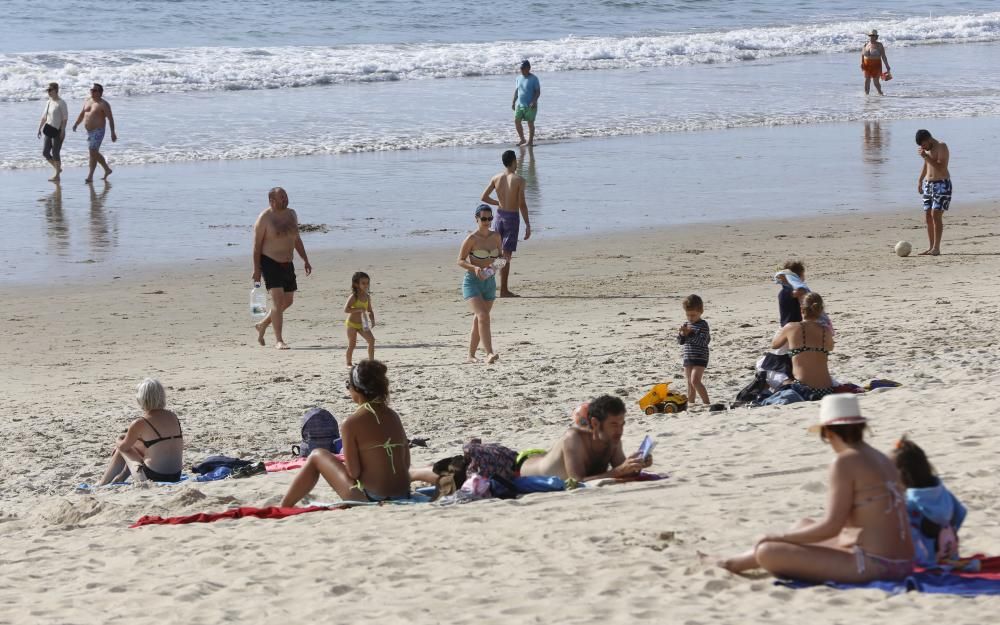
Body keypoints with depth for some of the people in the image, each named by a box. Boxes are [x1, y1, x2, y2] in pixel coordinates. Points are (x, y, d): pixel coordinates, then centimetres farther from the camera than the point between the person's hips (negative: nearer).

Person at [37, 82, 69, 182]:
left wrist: (63, 131, -20)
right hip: (49, 131, 8)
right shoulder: (48, 102, 13)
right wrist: (39, 128, 15)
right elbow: (44, 117, 20)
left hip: (58, 131, -8)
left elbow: (65, 118, -13)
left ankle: (57, 176, 3)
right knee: (45, 152, 5)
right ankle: (58, 168, 24)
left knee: (55, 153, -6)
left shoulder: (61, 103, -10)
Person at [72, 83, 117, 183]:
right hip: (89, 131, 8)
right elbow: (82, 114, 21)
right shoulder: (88, 101, 12)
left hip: (98, 131, -8)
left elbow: (110, 118, -13)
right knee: (95, 153, 16)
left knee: (93, 152, -13)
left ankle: (90, 176, -11)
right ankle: (107, 169, 33)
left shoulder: (103, 104, -10)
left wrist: (113, 133, -18)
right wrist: (76, 124, 8)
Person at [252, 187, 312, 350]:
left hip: (287, 263, 7)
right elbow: (257, 245, -11)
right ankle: (278, 340, -12)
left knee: (288, 301, 13)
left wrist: (306, 260, 15)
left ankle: (262, 325, 33)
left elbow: (296, 239, 18)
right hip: (270, 263, -7)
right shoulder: (264, 218, -11)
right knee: (278, 300, -14)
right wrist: (256, 270, -14)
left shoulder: (291, 214, 9)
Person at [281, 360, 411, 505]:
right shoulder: (393, 417, 7)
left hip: (368, 500, -6)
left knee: (317, 456, 13)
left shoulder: (351, 423, -12)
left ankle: (284, 507, 21)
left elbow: (353, 472, -12)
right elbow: (406, 463, 9)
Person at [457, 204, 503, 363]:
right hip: (472, 282, -6)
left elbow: (499, 257, 17)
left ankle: (471, 355, 23)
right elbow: (460, 261, -7)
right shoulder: (471, 239, -10)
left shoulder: (495, 237, 5)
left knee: (478, 320, 13)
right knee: (483, 316, -21)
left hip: (490, 282, 6)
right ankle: (489, 353, -29)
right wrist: (474, 268, -23)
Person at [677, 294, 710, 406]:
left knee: (695, 380, -20)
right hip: (688, 358, 7)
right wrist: (681, 335, -9)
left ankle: (707, 402, -17)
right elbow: (681, 342, 13)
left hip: (700, 358, -7)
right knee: (690, 383, 11)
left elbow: (702, 341, -20)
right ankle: (691, 403, 19)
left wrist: (690, 334, -27)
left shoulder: (703, 325, -9)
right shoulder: (686, 324, 11)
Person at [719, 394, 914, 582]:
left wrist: (779, 538, -4)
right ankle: (737, 562, 42)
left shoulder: (845, 463, -13)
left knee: (768, 552, -8)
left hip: (870, 566, -10)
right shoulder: (883, 461, 13)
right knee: (805, 525, 30)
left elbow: (831, 526, -17)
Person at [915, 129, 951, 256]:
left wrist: (926, 156, -25)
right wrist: (920, 180, 21)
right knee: (928, 216, 4)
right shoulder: (927, 150, 13)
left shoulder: (942, 147, -11)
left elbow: (941, 167, -22)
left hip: (941, 184, -8)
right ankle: (931, 247, 9)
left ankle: (936, 248, -16)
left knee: (936, 215, -15)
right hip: (928, 184, 8)